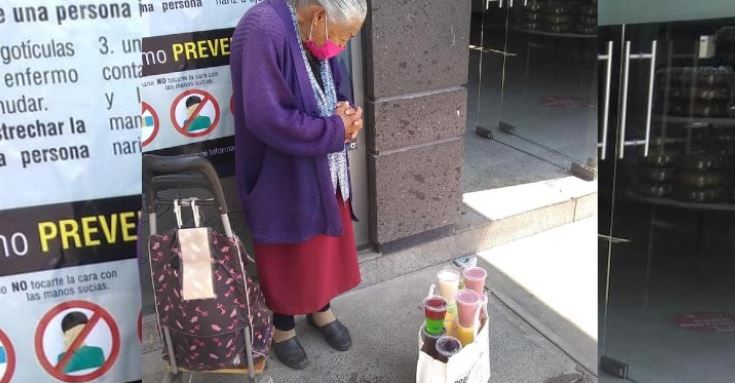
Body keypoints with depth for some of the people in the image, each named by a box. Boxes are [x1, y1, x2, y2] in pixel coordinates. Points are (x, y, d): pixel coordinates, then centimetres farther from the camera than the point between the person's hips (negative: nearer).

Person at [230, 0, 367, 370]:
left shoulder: (316, 36, 0)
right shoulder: (263, 31, -26)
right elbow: (267, 118, -31)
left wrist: (346, 111, -8)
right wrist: (335, 128, -21)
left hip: (325, 169, 8)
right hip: (282, 175, -8)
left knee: (327, 243, 21)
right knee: (287, 253, 11)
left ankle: (321, 308, 45)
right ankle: (282, 326, 35)